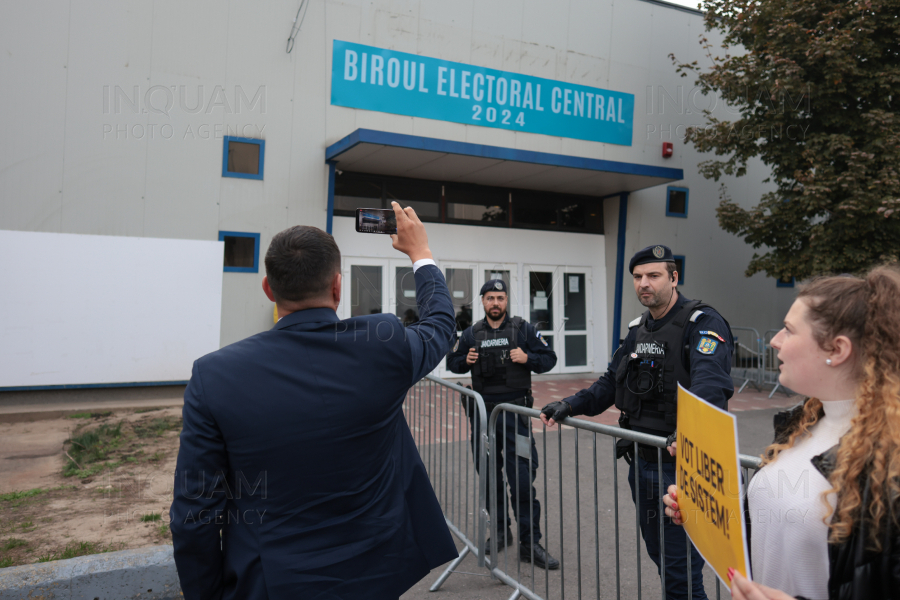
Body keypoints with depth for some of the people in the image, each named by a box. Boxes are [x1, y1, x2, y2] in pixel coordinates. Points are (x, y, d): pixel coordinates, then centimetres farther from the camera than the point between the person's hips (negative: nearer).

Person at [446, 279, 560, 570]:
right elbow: (452, 361, 17)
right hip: (482, 411, 4)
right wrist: (465, 361, -5)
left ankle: (529, 543, 2)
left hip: (515, 410, -3)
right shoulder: (472, 333, 8)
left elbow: (549, 358, 3)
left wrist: (528, 358, -16)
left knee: (522, 478, -7)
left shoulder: (524, 328, 0)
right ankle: (500, 531, 30)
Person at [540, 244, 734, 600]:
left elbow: (711, 384, -31)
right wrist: (569, 406, 7)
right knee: (661, 558, 21)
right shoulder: (638, 330, 12)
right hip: (642, 463, 8)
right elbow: (611, 383, 19)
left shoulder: (702, 323, -14)